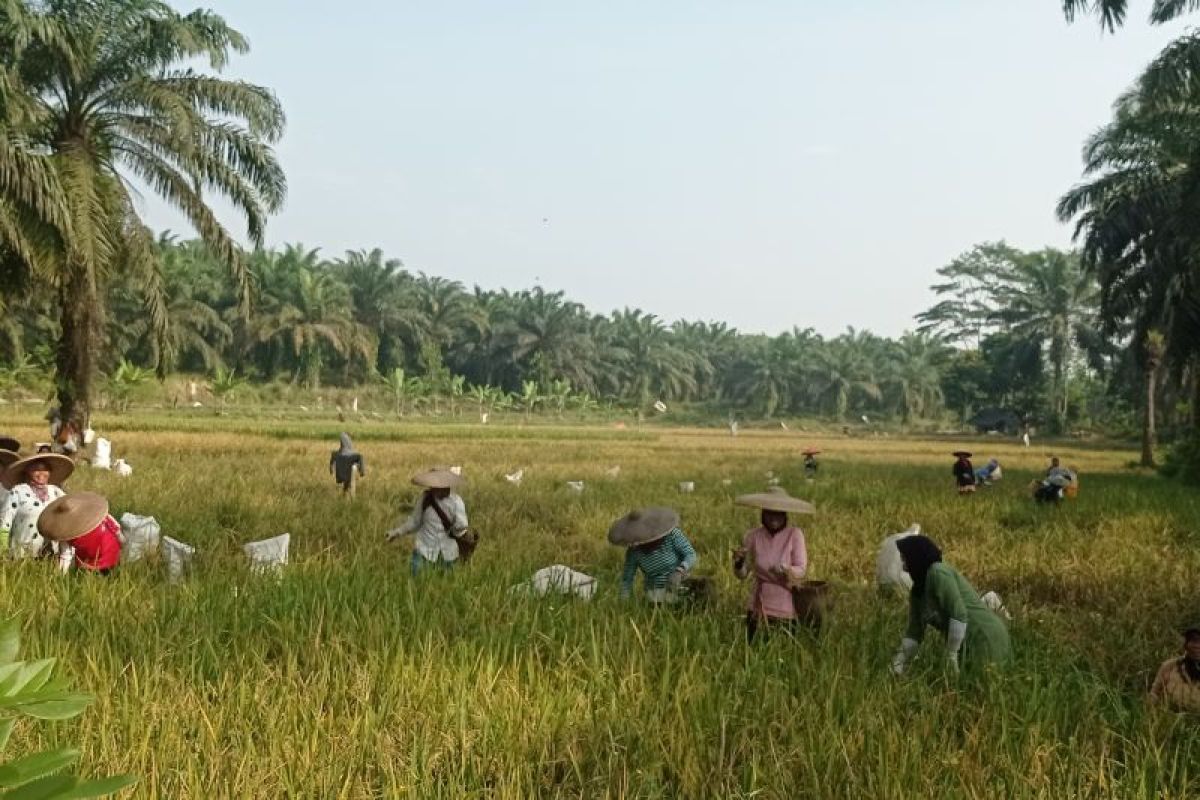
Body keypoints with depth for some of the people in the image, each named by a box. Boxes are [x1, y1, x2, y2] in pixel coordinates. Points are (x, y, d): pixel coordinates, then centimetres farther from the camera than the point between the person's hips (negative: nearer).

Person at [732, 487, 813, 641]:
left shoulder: (794, 534, -10)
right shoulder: (753, 536, -4)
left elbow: (802, 570, -11)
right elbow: (742, 575, 0)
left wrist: (787, 571, -31)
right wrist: (738, 562, -21)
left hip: (786, 608, -1)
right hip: (759, 607, 2)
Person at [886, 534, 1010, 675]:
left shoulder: (937, 572, -18)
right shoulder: (917, 591, 11)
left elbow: (959, 613, -25)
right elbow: (914, 631, 10)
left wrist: (951, 653, -21)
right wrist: (900, 660, -1)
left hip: (984, 639, -10)